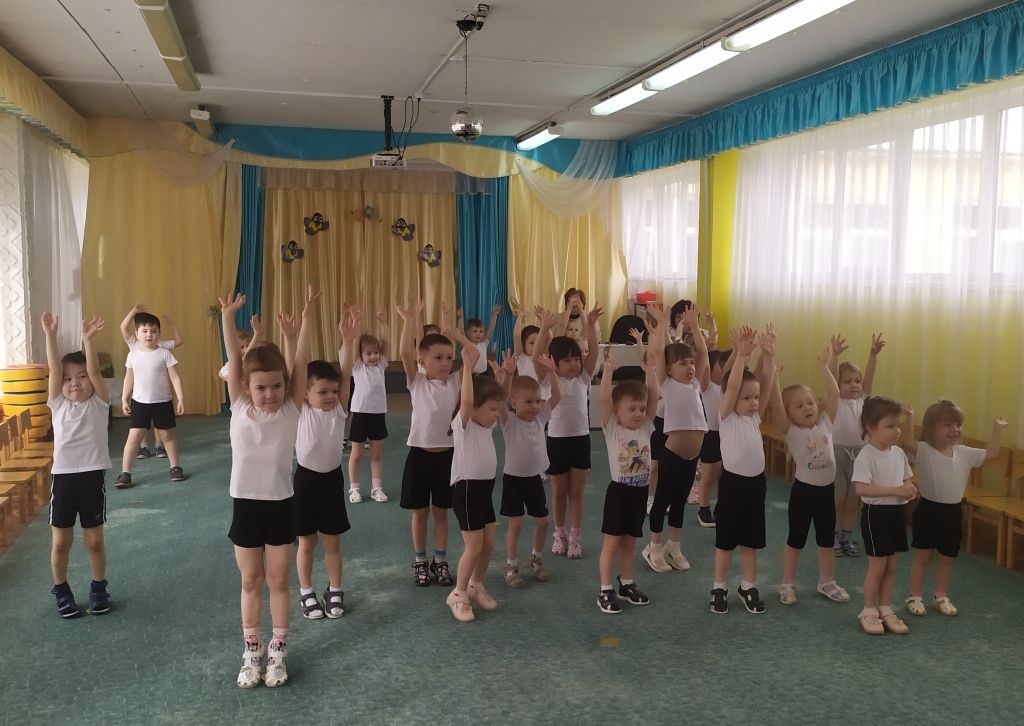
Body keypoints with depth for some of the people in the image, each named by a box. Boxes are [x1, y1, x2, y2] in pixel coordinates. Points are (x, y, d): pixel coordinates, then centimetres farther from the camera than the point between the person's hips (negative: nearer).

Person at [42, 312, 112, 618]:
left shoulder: (98, 403, -2)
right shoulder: (58, 404, 2)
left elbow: (94, 370, -15)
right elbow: (54, 370, -9)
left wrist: (88, 339, -27)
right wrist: (50, 335, -20)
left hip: (92, 477, -1)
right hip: (63, 477, 1)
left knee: (94, 540, 9)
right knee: (60, 542, 10)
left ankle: (98, 587, 27)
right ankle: (61, 590, 29)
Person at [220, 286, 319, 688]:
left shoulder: (291, 410, -6)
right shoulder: (239, 409, -5)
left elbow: (300, 364, -16)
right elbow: (234, 361, -13)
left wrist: (306, 320, -25)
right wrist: (228, 318, -23)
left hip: (280, 505, -1)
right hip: (245, 504, 1)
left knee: (278, 581, 12)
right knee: (250, 582, 14)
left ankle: (277, 652, 27)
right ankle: (251, 653, 29)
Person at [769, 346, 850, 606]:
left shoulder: (825, 423, 1)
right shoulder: (791, 431, -12)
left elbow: (834, 394, -5)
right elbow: (776, 405, -26)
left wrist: (823, 366, -7)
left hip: (827, 489, 4)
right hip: (803, 489, -4)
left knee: (826, 539, 17)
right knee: (796, 540, 8)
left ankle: (826, 582, 33)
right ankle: (788, 584, 21)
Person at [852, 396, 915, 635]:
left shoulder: (899, 453, 4)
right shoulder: (865, 456, -19)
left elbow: (906, 479, 15)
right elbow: (862, 488, -28)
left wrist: (910, 489, -9)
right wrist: (895, 490, -29)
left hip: (897, 512, 7)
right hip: (876, 513, -7)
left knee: (891, 566, 15)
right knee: (877, 566, 2)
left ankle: (885, 610, 27)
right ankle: (869, 612, 17)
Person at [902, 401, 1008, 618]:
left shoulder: (964, 453, 4)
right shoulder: (924, 451, -14)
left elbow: (991, 454, 9)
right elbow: (906, 443, -33)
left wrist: (997, 428, 8)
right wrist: (909, 418, -41)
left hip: (953, 512, 5)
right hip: (929, 510, -5)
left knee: (947, 558, 15)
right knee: (923, 556, 6)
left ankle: (941, 596, 29)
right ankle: (915, 597, 17)